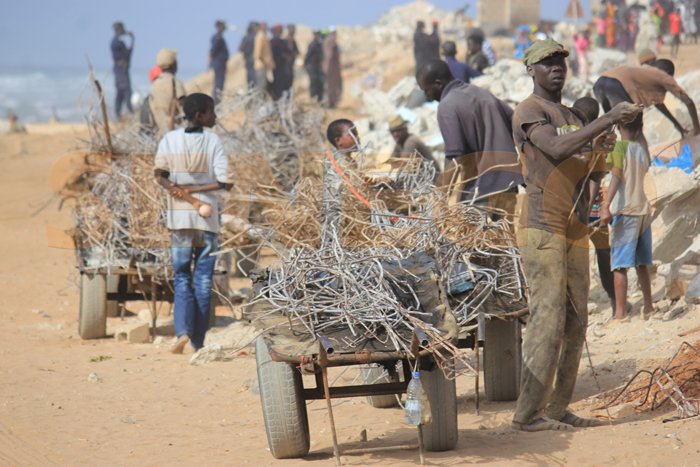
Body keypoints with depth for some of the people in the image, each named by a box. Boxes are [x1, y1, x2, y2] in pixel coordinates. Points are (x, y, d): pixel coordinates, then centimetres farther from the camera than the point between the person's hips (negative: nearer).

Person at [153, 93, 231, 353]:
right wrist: (194, 190, -6)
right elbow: (225, 182, -9)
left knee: (182, 278, 7)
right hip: (208, 218, -1)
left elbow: (160, 175, 0)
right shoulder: (213, 141, -4)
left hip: (179, 217, 1)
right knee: (203, 280, 7)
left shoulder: (169, 139, 2)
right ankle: (198, 341, 10)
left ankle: (183, 331, -15)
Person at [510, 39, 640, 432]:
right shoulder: (529, 112, -5)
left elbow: (594, 171, 19)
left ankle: (558, 409, 8)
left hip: (576, 232, 9)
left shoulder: (574, 116, 21)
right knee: (548, 319, -14)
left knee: (575, 323, 5)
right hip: (542, 229, -9)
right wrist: (608, 120, -26)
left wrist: (601, 148, -3)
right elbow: (556, 149, -24)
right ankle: (529, 413, -13)